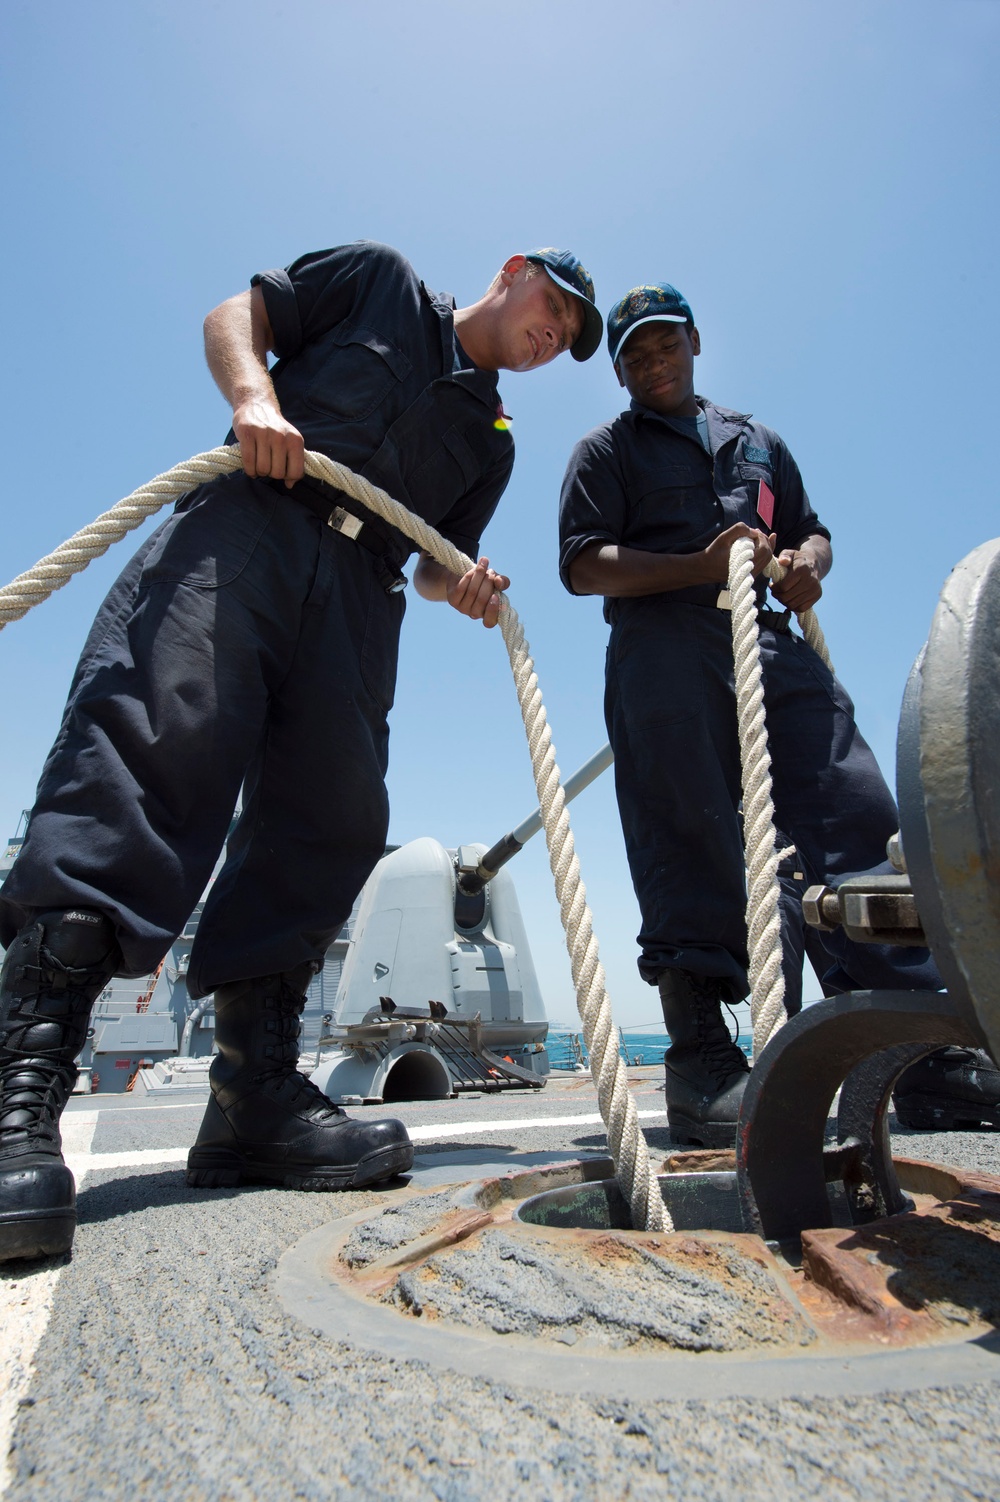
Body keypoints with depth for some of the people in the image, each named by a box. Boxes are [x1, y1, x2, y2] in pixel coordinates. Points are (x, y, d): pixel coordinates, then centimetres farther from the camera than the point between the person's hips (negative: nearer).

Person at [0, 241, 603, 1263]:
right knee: (154, 740, -24)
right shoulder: (379, 279, 24)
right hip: (250, 523, -4)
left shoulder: (492, 437, 32)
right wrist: (255, 395, -5)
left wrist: (466, 588, 2)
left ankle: (257, 1099, -6)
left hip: (359, 588, 5)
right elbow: (236, 315, 16)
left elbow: (438, 564, 26)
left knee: (328, 820, -11)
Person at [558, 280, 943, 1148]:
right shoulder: (607, 450, 18)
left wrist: (807, 563, 5)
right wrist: (699, 567, -12)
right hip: (663, 652, -4)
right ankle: (701, 1059, -7)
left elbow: (810, 528, 32)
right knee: (687, 842, -11)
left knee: (858, 814, -10)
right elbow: (582, 563, 3)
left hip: (769, 644, 4)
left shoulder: (757, 441, 32)